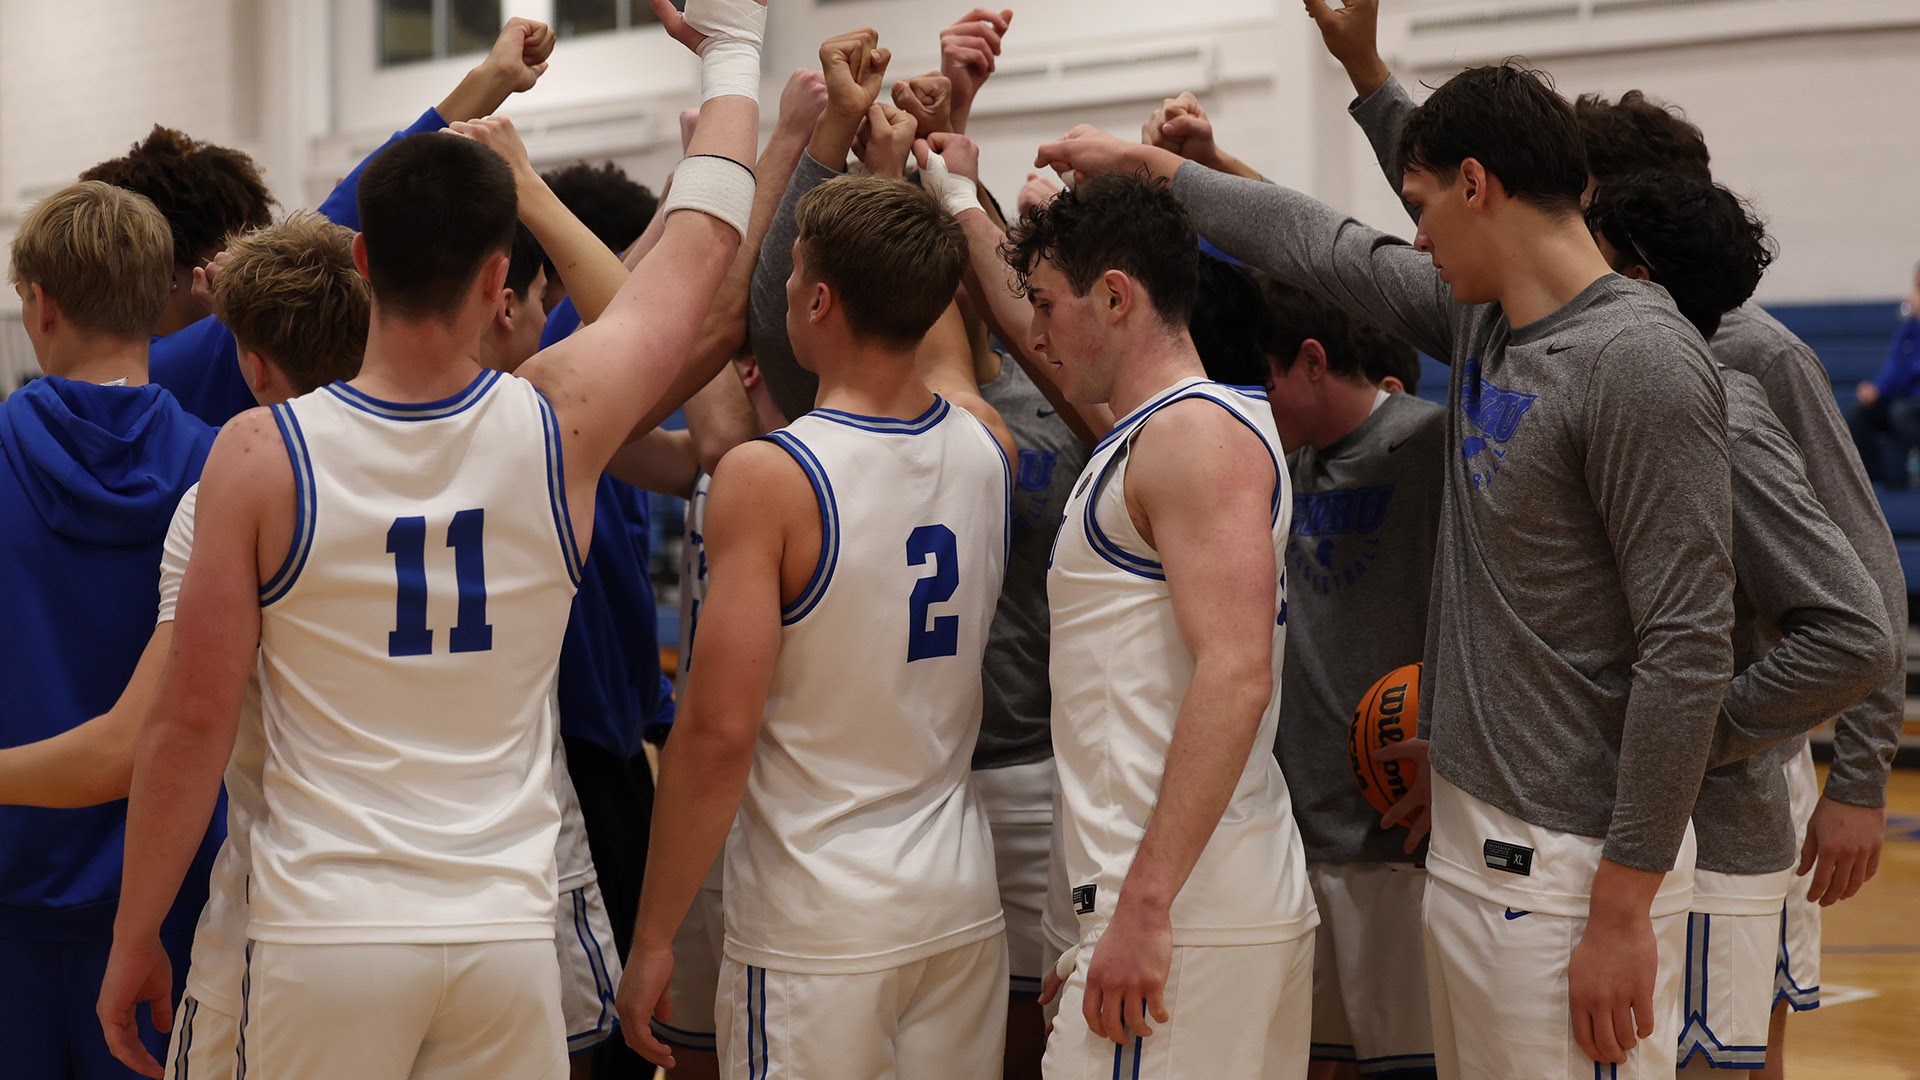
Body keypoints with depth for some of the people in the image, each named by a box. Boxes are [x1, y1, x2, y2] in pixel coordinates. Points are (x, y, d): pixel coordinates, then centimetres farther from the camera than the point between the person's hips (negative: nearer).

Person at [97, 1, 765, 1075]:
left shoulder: (262, 456, -9)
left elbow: (192, 722, -6)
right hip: (508, 932, 2)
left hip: (326, 934, -1)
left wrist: (135, 939, 6)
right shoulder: (562, 422, -4)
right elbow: (700, 250, 12)